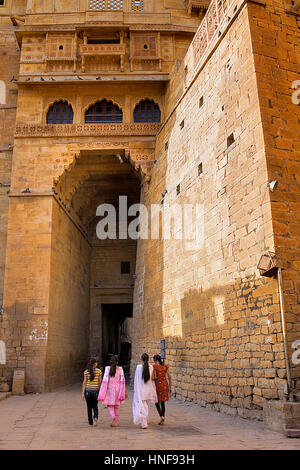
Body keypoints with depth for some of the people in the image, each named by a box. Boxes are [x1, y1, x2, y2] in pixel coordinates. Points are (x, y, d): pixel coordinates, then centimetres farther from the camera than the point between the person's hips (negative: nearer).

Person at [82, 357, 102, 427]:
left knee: (89, 407, 14)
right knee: (95, 406, 14)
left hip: (88, 390, 0)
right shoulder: (99, 371, -2)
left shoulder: (86, 371, -3)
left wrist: (83, 393, -1)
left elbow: (84, 383, -4)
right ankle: (95, 418, -12)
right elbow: (100, 382, 0)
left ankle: (90, 422, 18)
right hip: (95, 390, 0)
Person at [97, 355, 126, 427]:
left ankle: (113, 416, -16)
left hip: (110, 389, -2)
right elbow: (122, 381, -3)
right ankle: (116, 423, 17)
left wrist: (102, 393, -6)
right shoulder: (120, 369, -2)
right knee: (117, 406, 13)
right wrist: (123, 392, 3)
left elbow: (105, 380, -10)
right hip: (117, 389, 2)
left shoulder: (108, 368, -7)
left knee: (110, 405, 10)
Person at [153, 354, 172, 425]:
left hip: (158, 384, -4)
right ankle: (163, 420, 15)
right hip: (164, 384, 4)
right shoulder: (165, 366, 5)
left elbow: (154, 377, -14)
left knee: (157, 402, 8)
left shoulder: (154, 366, -7)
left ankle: (161, 416, -10)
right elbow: (169, 376, 4)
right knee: (162, 403, 13)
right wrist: (170, 387, 9)